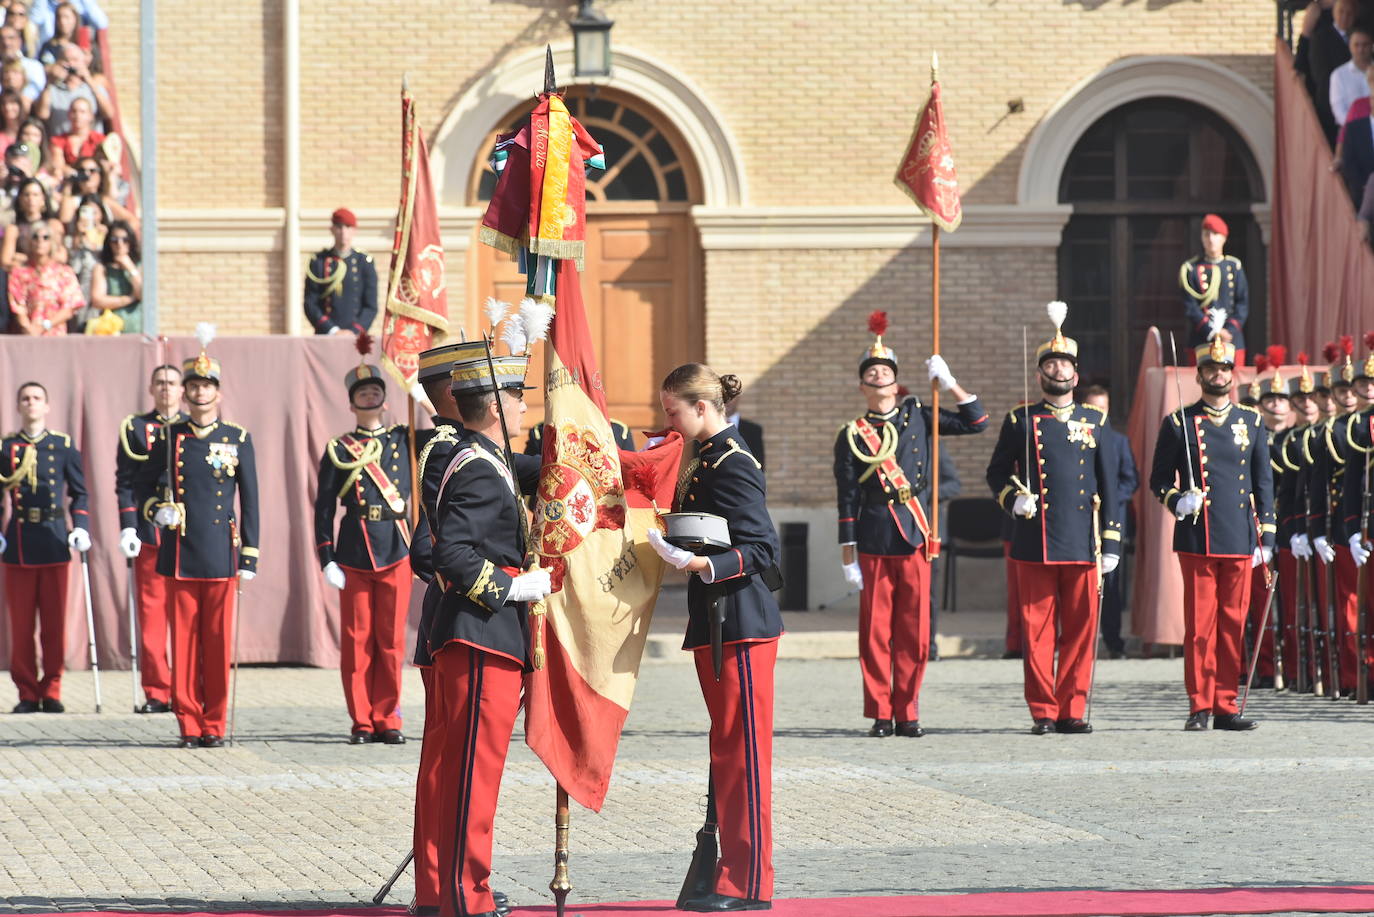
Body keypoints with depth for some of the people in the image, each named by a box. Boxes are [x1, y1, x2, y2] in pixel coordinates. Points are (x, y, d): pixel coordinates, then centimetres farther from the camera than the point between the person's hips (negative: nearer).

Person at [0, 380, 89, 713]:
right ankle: (27, 693, 7)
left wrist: (81, 527, -6)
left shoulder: (64, 446, 6)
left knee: (55, 622, 1)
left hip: (54, 543, 0)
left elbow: (79, 492, 9)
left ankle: (51, 691, 9)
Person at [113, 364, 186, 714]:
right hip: (149, 535, 0)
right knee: (151, 616, -1)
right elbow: (125, 484, 4)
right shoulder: (134, 429, 8)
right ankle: (157, 693, 3)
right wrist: (128, 528, -6)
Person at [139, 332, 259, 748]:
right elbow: (143, 486, 20)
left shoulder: (238, 440, 5)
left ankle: (215, 725, 6)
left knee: (218, 642, 0)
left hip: (220, 556, -1)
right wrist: (158, 510, 2)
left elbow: (249, 501, 5)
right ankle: (189, 725, 5)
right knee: (183, 640, 0)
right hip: (180, 555, 1)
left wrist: (249, 557, 1)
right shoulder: (168, 438, 7)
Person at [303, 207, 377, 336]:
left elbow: (371, 307, 4)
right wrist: (332, 330, -10)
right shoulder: (318, 261, 6)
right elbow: (310, 304, 2)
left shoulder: (365, 262, 7)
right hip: (326, 335, 0)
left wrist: (354, 331, -11)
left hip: (356, 336, 0)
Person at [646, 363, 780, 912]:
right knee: (728, 750, 12)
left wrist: (707, 565, -30)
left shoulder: (733, 465, -15)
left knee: (742, 753, -7)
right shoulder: (708, 460, 15)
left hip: (741, 626, -10)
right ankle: (734, 872, 16)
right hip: (717, 625, 10)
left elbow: (762, 550, -19)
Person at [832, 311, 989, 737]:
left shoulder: (916, 416, 10)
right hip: (874, 544, -2)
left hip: (915, 540, 2)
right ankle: (880, 714, 6)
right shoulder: (851, 436, 3)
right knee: (875, 632, -1)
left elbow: (976, 423, 9)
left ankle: (908, 713, 8)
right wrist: (848, 557, -2)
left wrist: (947, 382, 1)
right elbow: (847, 499, 2)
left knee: (914, 633, 1)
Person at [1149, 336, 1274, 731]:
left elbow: (1263, 482, 14)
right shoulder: (1179, 423, 4)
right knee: (1200, 624, -3)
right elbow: (1159, 479, 8)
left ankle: (1226, 706, 8)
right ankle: (1200, 707, 1)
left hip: (1240, 542, 3)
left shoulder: (1251, 421, 12)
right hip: (1197, 542, -3)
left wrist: (1267, 537, 8)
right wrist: (1177, 501, -13)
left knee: (1233, 624, 4)